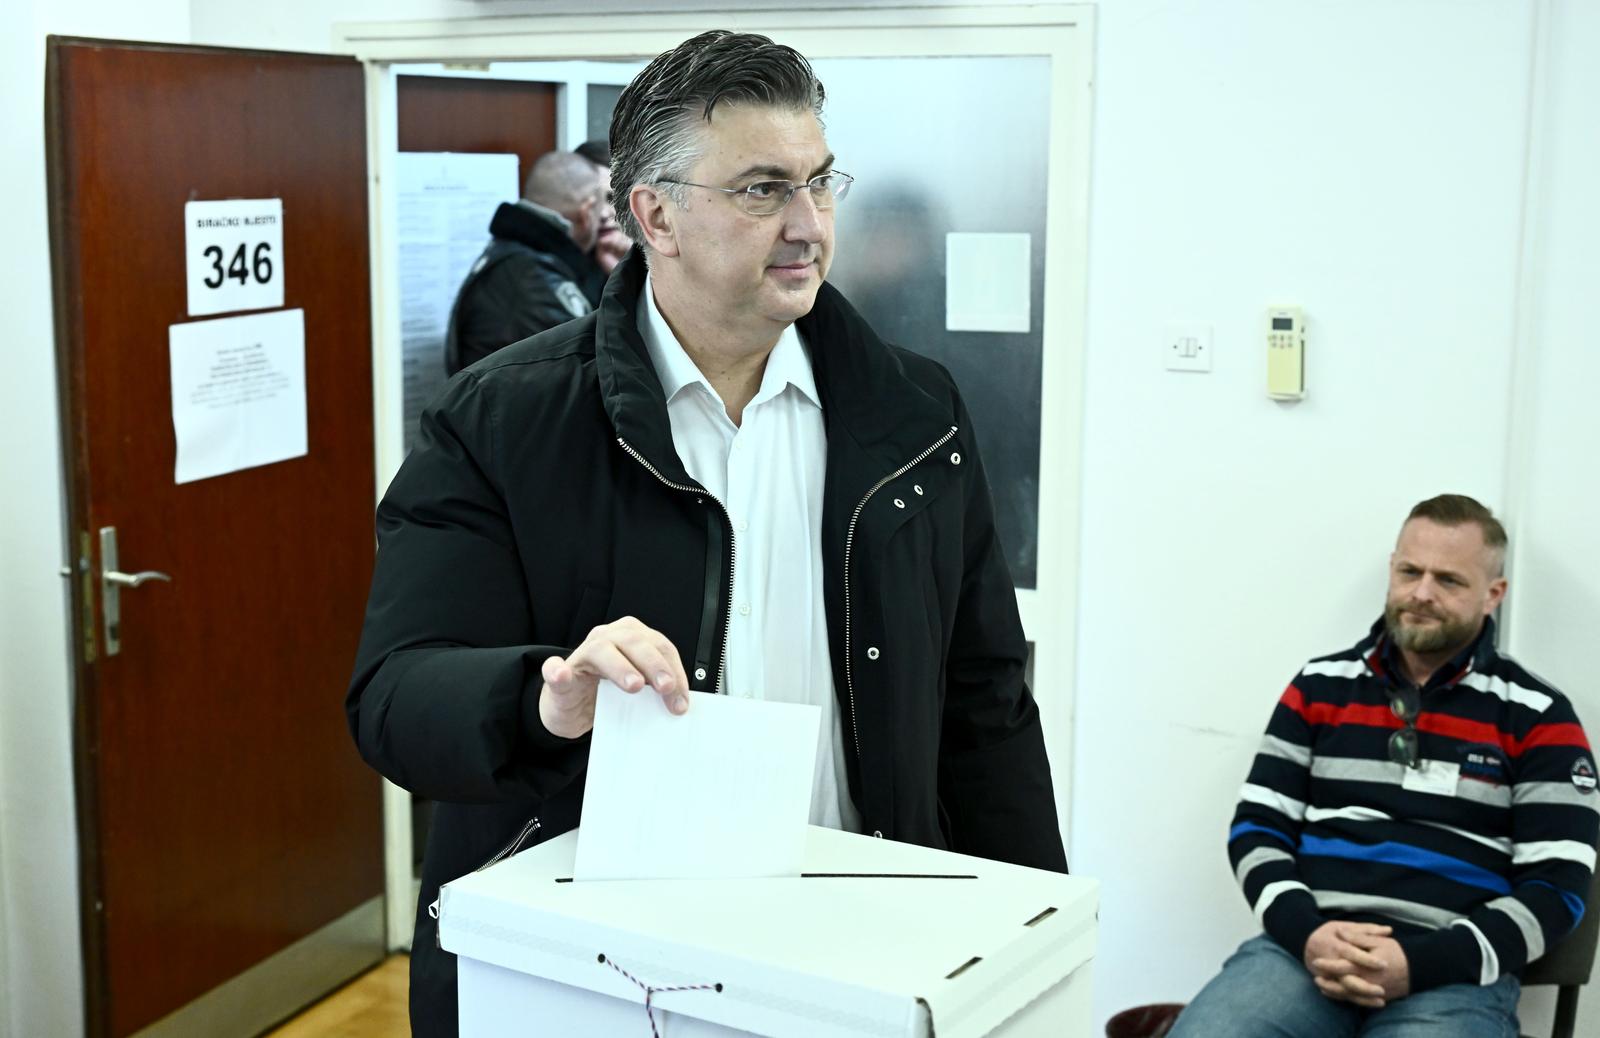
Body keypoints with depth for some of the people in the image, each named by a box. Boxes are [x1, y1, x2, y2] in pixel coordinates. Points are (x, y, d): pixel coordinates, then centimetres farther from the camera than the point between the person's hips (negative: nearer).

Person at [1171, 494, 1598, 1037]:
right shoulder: (1320, 686, 13)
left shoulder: (1537, 716, 6)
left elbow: (1556, 887, 0)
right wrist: (1305, 933, -10)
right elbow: (1256, 827, 10)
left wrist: (1420, 965, -13)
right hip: (1306, 949, 2)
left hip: (1455, 975, -1)